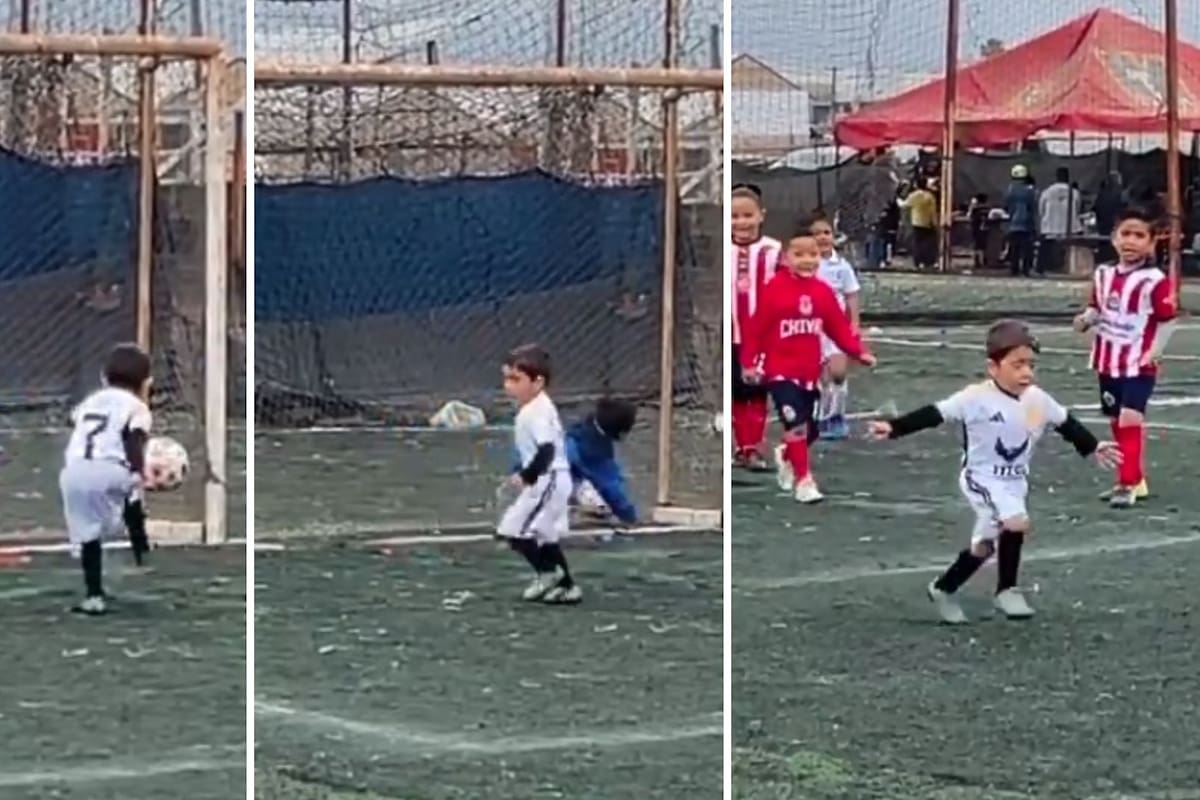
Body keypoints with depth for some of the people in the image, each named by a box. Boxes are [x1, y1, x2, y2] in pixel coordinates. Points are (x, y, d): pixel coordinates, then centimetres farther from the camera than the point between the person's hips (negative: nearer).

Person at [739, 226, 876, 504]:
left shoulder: (823, 292, 3)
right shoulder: (775, 289, -12)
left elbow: (839, 327, 6)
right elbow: (756, 327, -10)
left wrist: (859, 352, -5)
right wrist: (749, 363, -10)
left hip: (810, 373, 5)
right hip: (780, 371, -5)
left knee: (809, 429, 12)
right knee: (796, 424, -17)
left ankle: (786, 456, 44)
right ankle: (803, 481, -9)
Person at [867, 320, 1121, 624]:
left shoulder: (1039, 401, -5)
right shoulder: (976, 398, -20)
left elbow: (1067, 424, 11)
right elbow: (936, 414, -19)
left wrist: (1094, 447, 18)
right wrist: (894, 428, -25)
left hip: (1015, 483, 6)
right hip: (982, 478, -6)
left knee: (984, 545, 15)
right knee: (1017, 522, -27)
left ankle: (943, 589, 36)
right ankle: (1006, 590, -9)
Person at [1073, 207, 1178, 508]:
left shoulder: (1155, 280, -15)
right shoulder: (1104, 274, 3)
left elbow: (1167, 320, -9)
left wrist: (1154, 352, -14)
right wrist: (1086, 319, -6)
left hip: (1138, 365, -7)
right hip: (1108, 363, 7)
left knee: (1130, 421, -16)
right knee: (1118, 424, 14)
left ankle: (1129, 484, -10)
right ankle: (1134, 480, 27)